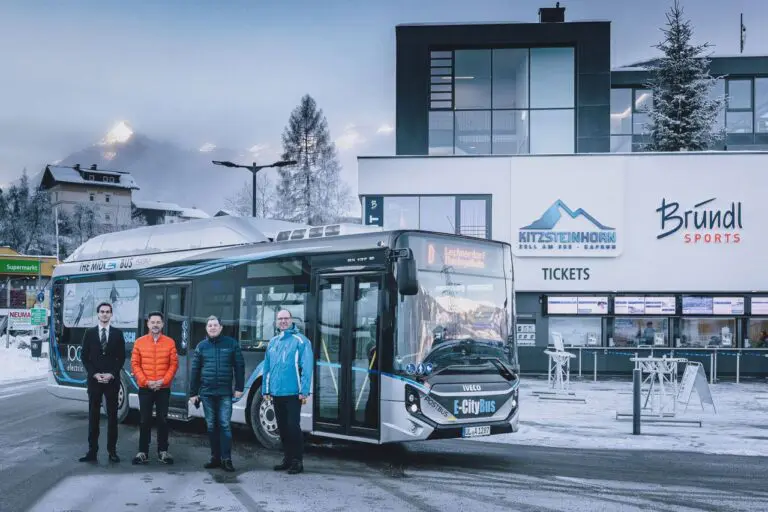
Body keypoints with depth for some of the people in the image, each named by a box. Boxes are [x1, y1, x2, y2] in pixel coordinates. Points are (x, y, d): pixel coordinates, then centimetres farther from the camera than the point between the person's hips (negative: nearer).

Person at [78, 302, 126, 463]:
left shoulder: (118, 334, 5)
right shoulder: (89, 333, 6)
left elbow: (121, 357, 3)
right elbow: (84, 356, 4)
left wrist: (111, 374, -9)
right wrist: (94, 374, -8)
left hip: (112, 380, 0)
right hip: (94, 380, 0)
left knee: (112, 416, 3)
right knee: (93, 416, 2)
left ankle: (112, 451, 7)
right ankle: (92, 451, 4)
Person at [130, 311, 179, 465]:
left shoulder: (170, 342, 2)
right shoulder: (139, 342, 2)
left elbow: (174, 364, 0)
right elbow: (135, 364, -1)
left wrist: (163, 381, -12)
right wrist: (146, 381, -11)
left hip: (163, 389, 0)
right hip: (145, 388, 0)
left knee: (163, 420, 4)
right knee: (145, 420, 2)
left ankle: (163, 451, 13)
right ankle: (143, 452, 7)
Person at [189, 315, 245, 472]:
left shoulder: (231, 343, 3)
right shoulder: (201, 346, 9)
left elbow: (239, 366, 3)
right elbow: (195, 370, 9)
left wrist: (239, 387, -2)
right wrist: (193, 393, 7)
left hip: (225, 393, -3)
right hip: (206, 393, 3)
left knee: (224, 424, -6)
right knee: (211, 426, 7)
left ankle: (226, 459, -4)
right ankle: (215, 457, 14)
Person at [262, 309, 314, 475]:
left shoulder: (300, 340, -6)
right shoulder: (273, 342, 13)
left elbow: (306, 367, -11)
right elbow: (267, 367, 15)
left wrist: (304, 391, -16)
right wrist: (265, 389, 10)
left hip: (293, 393, -6)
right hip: (276, 393, 6)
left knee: (293, 426, -5)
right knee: (282, 428, 13)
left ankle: (297, 461, 3)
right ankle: (287, 458, 24)